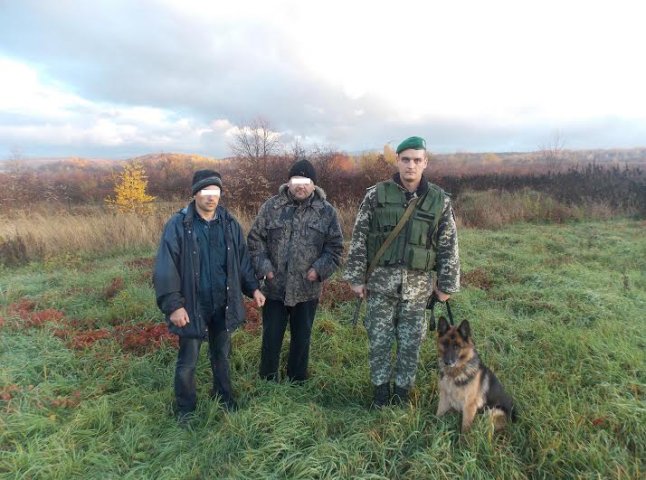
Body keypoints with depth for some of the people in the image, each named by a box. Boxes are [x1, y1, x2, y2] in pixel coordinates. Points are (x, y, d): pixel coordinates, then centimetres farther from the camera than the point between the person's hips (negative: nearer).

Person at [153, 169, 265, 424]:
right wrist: (173, 305, -18)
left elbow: (242, 260, 10)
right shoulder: (178, 225, -13)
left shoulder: (230, 223, 1)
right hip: (192, 307, -4)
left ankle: (224, 398, 42)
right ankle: (186, 410, 31)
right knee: (188, 362, 8)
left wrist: (253, 287, 3)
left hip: (223, 306, 4)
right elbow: (166, 268, -14)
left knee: (222, 355, 20)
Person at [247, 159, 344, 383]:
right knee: (271, 339, 11)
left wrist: (319, 269, -10)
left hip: (307, 290, 0)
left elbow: (335, 247, 2)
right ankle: (267, 382, 31)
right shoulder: (271, 206, -1)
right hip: (275, 288, 0)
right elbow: (255, 239, 2)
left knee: (302, 339, 15)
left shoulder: (327, 211, -1)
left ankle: (297, 382, 34)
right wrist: (263, 267, -8)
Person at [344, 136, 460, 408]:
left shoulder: (440, 201, 0)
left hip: (417, 285, 1)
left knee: (410, 343, 11)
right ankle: (380, 388, 30)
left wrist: (446, 284, 4)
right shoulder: (376, 195, -3)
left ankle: (402, 390, 32)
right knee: (379, 340, 9)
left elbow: (449, 246, 4)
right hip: (381, 281, 0)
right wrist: (356, 278, -2)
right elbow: (358, 238, -1)